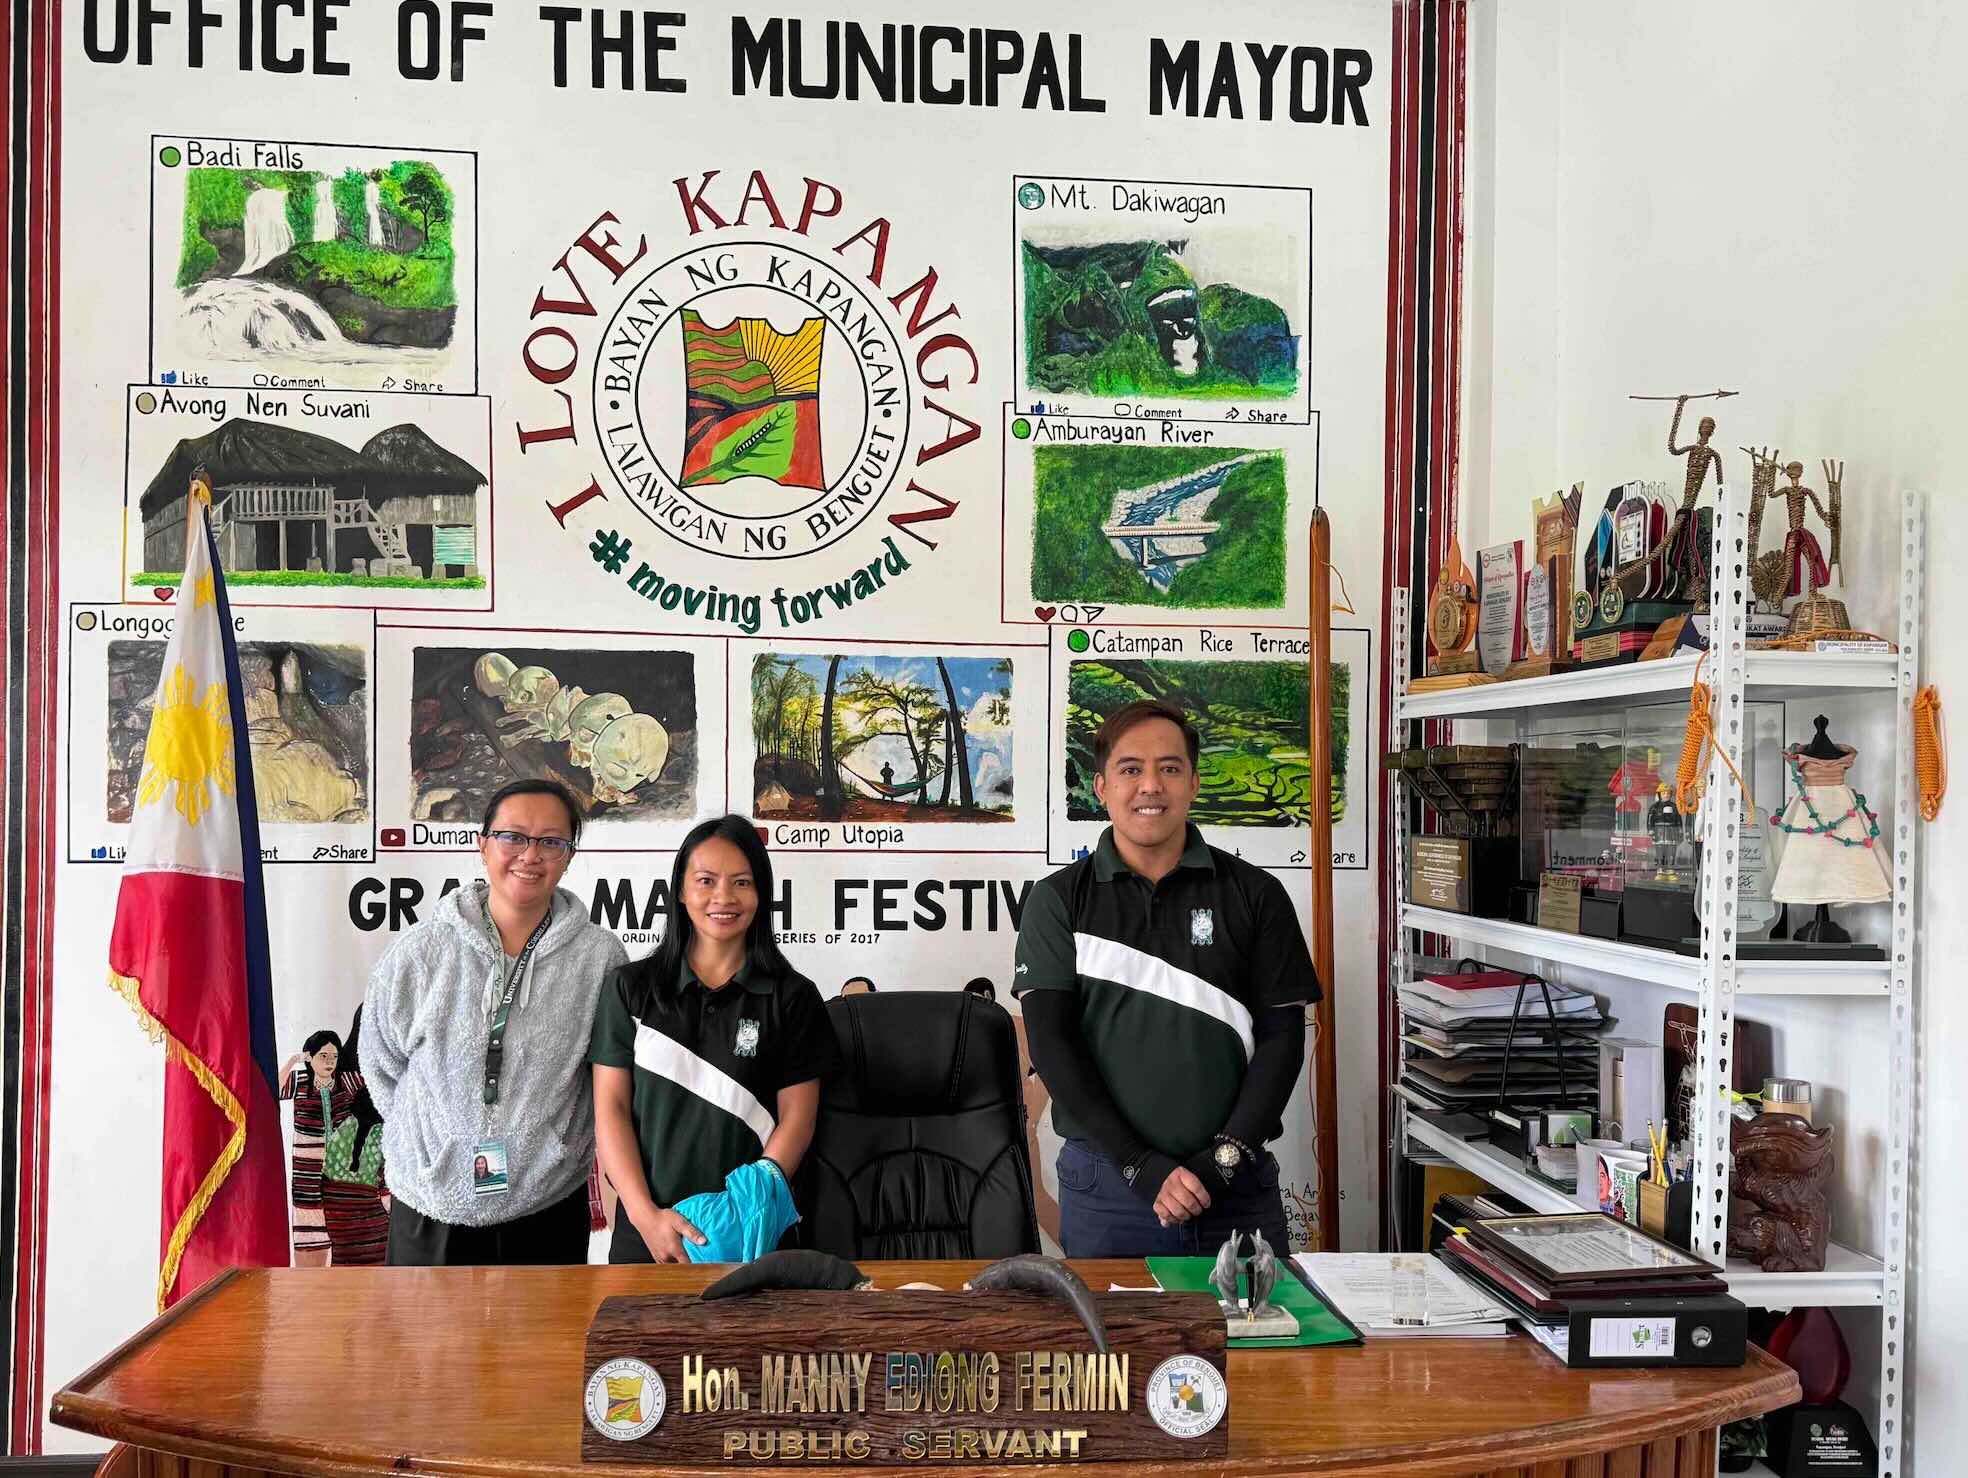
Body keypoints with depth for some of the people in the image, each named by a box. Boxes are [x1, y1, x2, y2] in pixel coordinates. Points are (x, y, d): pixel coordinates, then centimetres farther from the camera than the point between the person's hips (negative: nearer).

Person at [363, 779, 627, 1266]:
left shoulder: (601, 957, -8)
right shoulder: (418, 953, -6)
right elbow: (382, 1067, 6)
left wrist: (564, 1149, 3)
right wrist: (430, 1145, 7)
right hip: (428, 1212, 1)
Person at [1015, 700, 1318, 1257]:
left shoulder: (1255, 895, 3)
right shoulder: (1058, 902, 1)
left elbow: (1282, 1035, 1)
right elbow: (1050, 1042, -6)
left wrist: (1224, 1158, -10)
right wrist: (1142, 1166, -13)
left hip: (1237, 1186, 1)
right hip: (1106, 1183, -1)